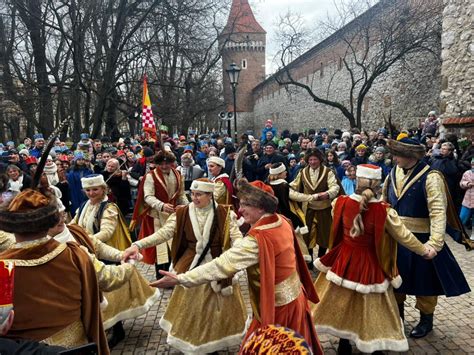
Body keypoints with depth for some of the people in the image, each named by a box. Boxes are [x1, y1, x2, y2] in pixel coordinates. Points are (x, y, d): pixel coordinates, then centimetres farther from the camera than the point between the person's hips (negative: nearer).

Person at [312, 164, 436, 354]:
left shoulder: (341, 202, -14)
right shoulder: (384, 211, -20)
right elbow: (404, 236, -7)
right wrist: (425, 250, 11)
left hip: (343, 260, 2)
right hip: (371, 265, -2)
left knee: (342, 302, 21)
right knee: (371, 306, 18)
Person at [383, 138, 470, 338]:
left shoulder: (430, 177, -17)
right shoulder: (393, 174, 2)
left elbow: (438, 212, -24)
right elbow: (384, 203, 10)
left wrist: (435, 242, -33)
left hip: (420, 239, -5)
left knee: (423, 280, 12)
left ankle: (426, 320, 33)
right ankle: (397, 313, 40)